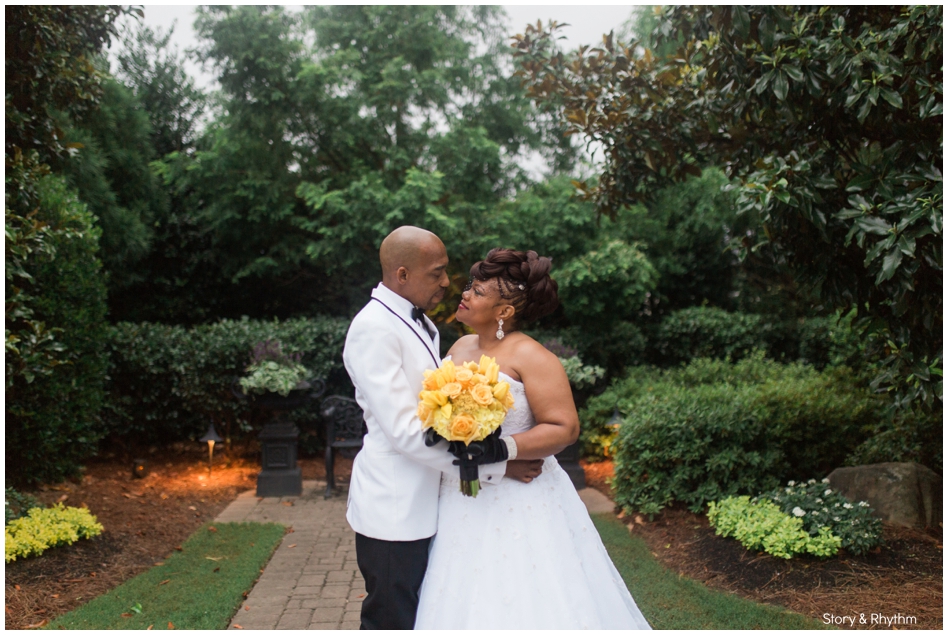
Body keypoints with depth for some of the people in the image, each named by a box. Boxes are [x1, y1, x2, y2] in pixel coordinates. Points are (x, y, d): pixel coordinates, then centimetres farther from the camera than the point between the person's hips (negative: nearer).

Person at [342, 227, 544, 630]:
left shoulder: (420, 323, 11)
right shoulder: (374, 329, -18)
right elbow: (404, 430, -24)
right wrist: (496, 465, -21)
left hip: (421, 506, 9)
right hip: (394, 512, -8)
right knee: (393, 621, 5)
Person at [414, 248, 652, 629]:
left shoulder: (529, 356, -12)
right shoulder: (460, 347, 9)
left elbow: (564, 427, -17)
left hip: (519, 505, -6)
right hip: (463, 504, 6)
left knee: (524, 603, 1)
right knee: (466, 605, 12)